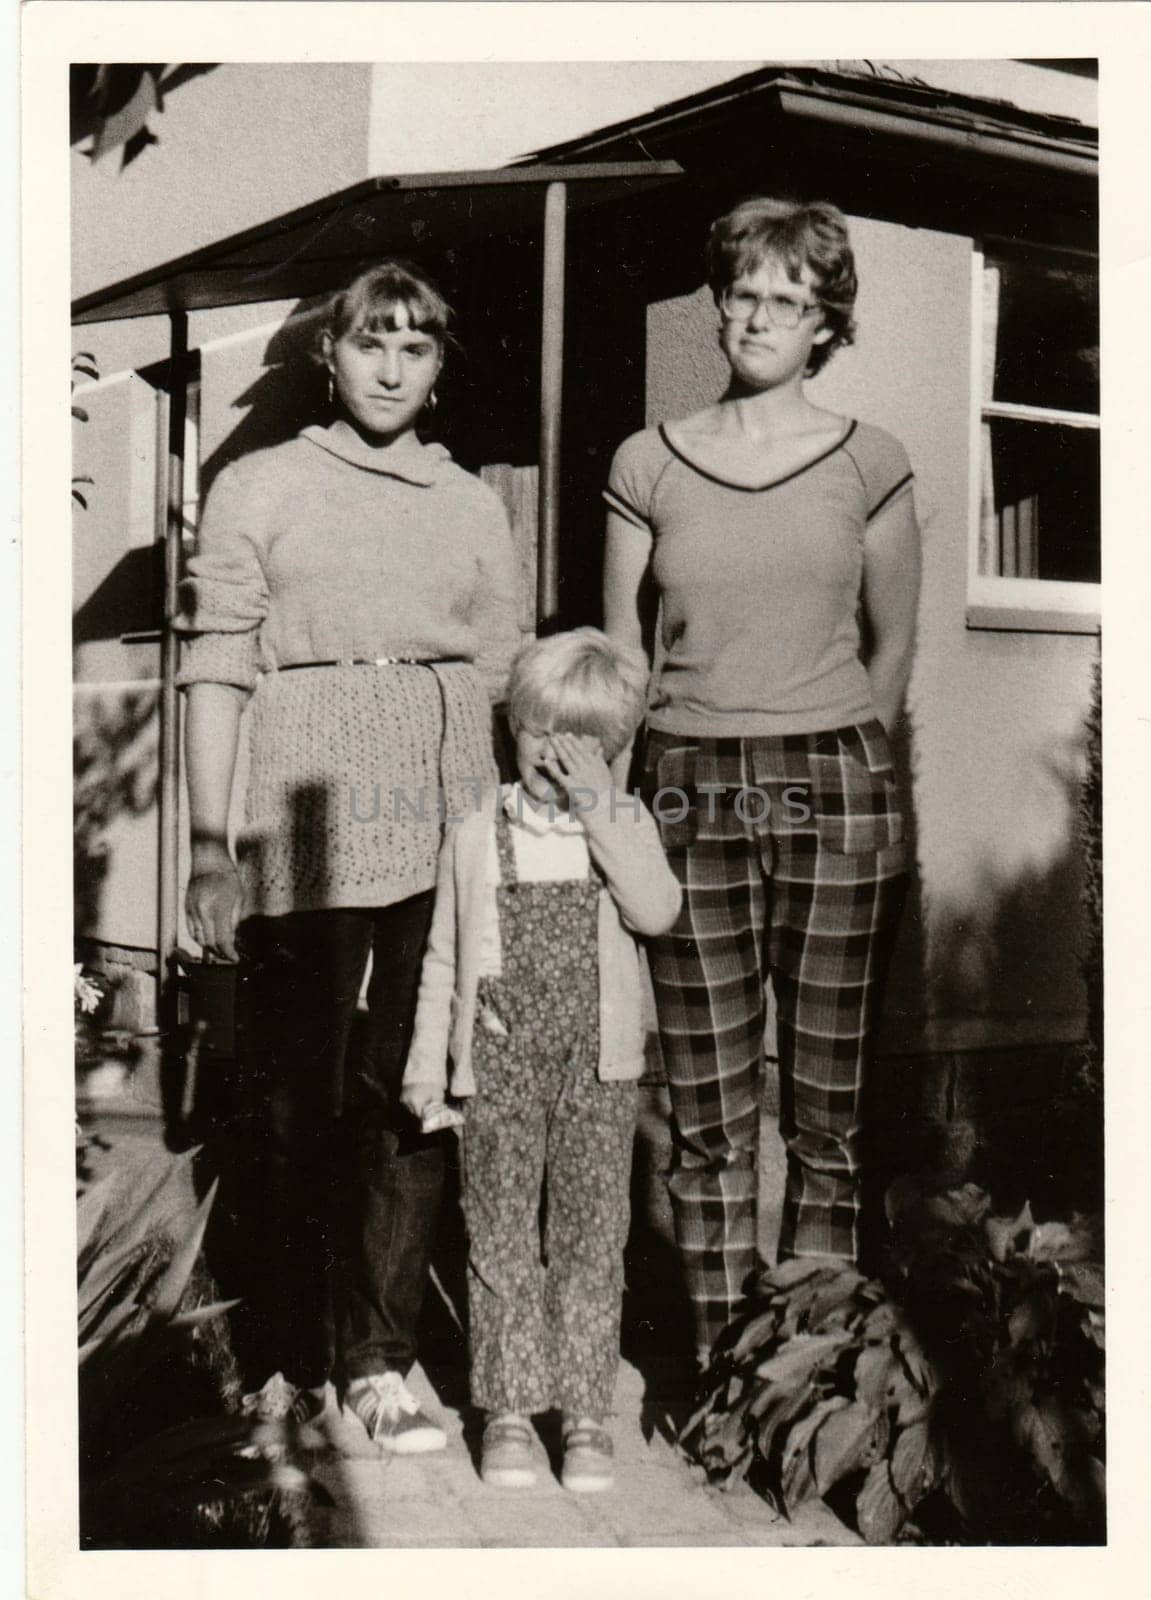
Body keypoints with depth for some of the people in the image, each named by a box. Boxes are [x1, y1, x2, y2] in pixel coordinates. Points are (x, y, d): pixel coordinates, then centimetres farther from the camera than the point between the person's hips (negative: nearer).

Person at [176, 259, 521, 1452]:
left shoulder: (471, 506, 17)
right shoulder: (257, 489, 9)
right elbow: (215, 673, 4)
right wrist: (210, 846, -4)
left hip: (444, 826, 3)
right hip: (309, 823, -2)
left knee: (414, 1094, 3)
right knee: (303, 1098, 0)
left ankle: (376, 1357, 14)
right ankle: (292, 1353, 15)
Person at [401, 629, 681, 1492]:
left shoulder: (627, 824, 4)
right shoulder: (475, 836, 4)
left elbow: (657, 911, -15)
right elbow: (443, 959, 9)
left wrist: (599, 817, -19)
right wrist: (427, 1066, 6)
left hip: (599, 1066, 0)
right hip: (498, 1066, 0)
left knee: (592, 1236, 5)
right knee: (501, 1236, 5)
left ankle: (586, 1410, 16)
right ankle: (509, 1409, 17)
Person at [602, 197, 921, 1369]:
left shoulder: (868, 465, 6)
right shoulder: (646, 466, 8)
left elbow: (893, 646, 13)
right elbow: (617, 656, 12)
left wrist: (830, 765, 11)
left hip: (835, 800, 0)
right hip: (690, 800, 1)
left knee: (831, 1104, 3)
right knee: (707, 1117, 3)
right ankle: (721, 1366, 14)